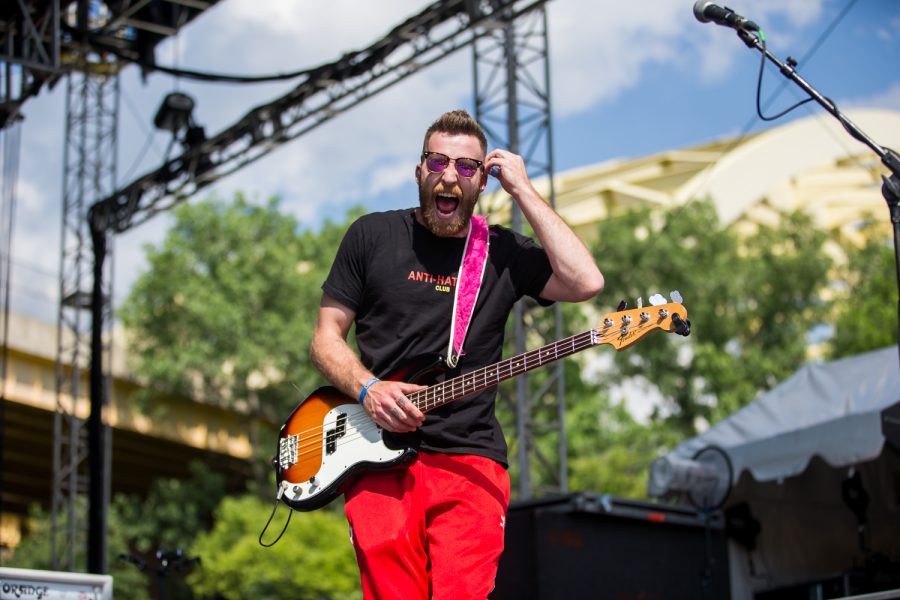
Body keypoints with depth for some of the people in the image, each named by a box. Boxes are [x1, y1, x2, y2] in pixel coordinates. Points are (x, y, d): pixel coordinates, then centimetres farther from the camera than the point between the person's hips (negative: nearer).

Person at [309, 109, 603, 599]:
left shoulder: (504, 252, 12)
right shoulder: (373, 236, 12)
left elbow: (586, 282, -6)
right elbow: (326, 336, 12)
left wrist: (522, 190, -1)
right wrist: (368, 388, -8)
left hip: (469, 456, 0)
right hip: (379, 453, 0)